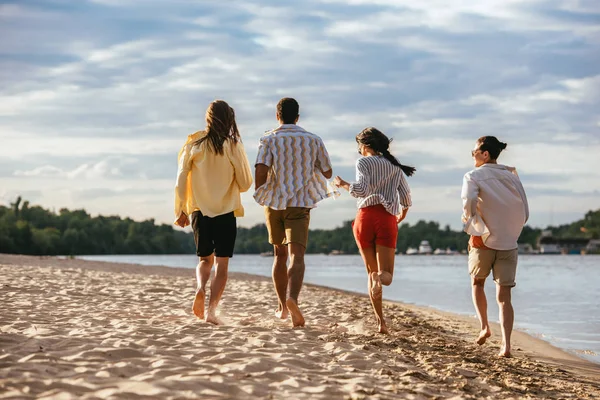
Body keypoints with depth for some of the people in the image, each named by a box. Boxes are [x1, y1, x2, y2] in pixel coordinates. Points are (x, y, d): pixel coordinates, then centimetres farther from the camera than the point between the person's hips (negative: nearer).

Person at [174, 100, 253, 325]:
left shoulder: (194, 144, -1)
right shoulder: (233, 146, -8)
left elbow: (181, 180, -1)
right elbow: (245, 184, -4)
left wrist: (180, 210, 7)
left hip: (199, 211, 2)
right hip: (226, 212, -2)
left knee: (205, 259, 20)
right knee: (221, 263, 4)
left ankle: (200, 289, -8)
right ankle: (211, 310, -8)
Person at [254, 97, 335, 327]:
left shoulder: (269, 140, -2)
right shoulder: (312, 140, 4)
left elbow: (260, 170, -16)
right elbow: (327, 173, 11)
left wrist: (259, 192, 4)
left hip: (274, 203, 1)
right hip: (300, 204, -1)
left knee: (279, 254, 18)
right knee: (296, 257, -11)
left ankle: (282, 307, 24)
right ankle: (292, 298, -38)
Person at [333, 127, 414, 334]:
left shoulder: (363, 162, 3)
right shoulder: (395, 165, 17)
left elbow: (361, 189, -11)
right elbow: (406, 195, 20)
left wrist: (343, 184, 6)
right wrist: (403, 213, 39)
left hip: (366, 216, -2)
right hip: (387, 219, 2)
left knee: (371, 272, 10)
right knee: (387, 276, -2)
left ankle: (380, 321, 0)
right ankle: (380, 278, -41)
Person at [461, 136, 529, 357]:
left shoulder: (474, 176, -4)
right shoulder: (512, 176, 9)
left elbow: (469, 202, -23)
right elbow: (525, 213, 8)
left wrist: (472, 225, -8)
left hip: (483, 240, -3)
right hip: (509, 242, 3)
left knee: (477, 282, 24)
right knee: (504, 295, 2)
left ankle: (484, 326, 12)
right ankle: (506, 344, -9)